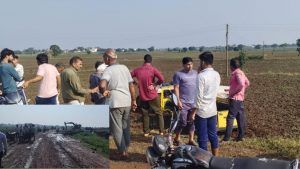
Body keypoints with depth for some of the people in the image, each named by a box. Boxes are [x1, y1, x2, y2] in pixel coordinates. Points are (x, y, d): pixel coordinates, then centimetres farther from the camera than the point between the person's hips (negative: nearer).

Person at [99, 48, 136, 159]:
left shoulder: (108, 70, -10)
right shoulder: (124, 68, 7)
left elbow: (102, 85, -29)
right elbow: (131, 86, 9)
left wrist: (104, 92, -9)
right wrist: (134, 100, 16)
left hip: (115, 103, -6)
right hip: (127, 102, 6)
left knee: (117, 128, 5)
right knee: (126, 127, 18)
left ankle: (122, 151, 7)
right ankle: (126, 148, 26)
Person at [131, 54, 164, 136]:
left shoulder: (137, 70, -1)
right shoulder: (153, 69, -10)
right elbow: (161, 79, -22)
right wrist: (155, 84, -5)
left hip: (142, 96, 3)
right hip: (152, 95, -3)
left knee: (145, 114, 16)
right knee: (159, 113, 12)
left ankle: (146, 132, 20)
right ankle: (161, 131, 12)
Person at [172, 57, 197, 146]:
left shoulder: (195, 73, 10)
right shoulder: (178, 74, -6)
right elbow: (176, 88, -9)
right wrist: (178, 101, -15)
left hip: (194, 102, 5)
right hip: (183, 103, -5)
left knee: (192, 122, 9)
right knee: (182, 122, -2)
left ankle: (191, 140, 18)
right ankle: (177, 138, 16)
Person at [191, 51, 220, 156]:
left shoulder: (201, 76, -18)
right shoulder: (217, 75, 4)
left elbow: (199, 96, -19)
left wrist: (193, 112, -10)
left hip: (202, 111, -7)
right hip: (213, 110, 7)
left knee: (202, 138, 3)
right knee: (213, 136, 15)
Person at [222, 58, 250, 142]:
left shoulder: (237, 73, -15)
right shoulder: (241, 72, 14)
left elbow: (241, 84, -29)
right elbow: (247, 83, 24)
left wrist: (233, 92, -18)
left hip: (235, 99, -10)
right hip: (240, 98, 10)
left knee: (230, 118, -7)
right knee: (240, 118, 11)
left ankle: (226, 137, -6)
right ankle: (241, 136, 17)